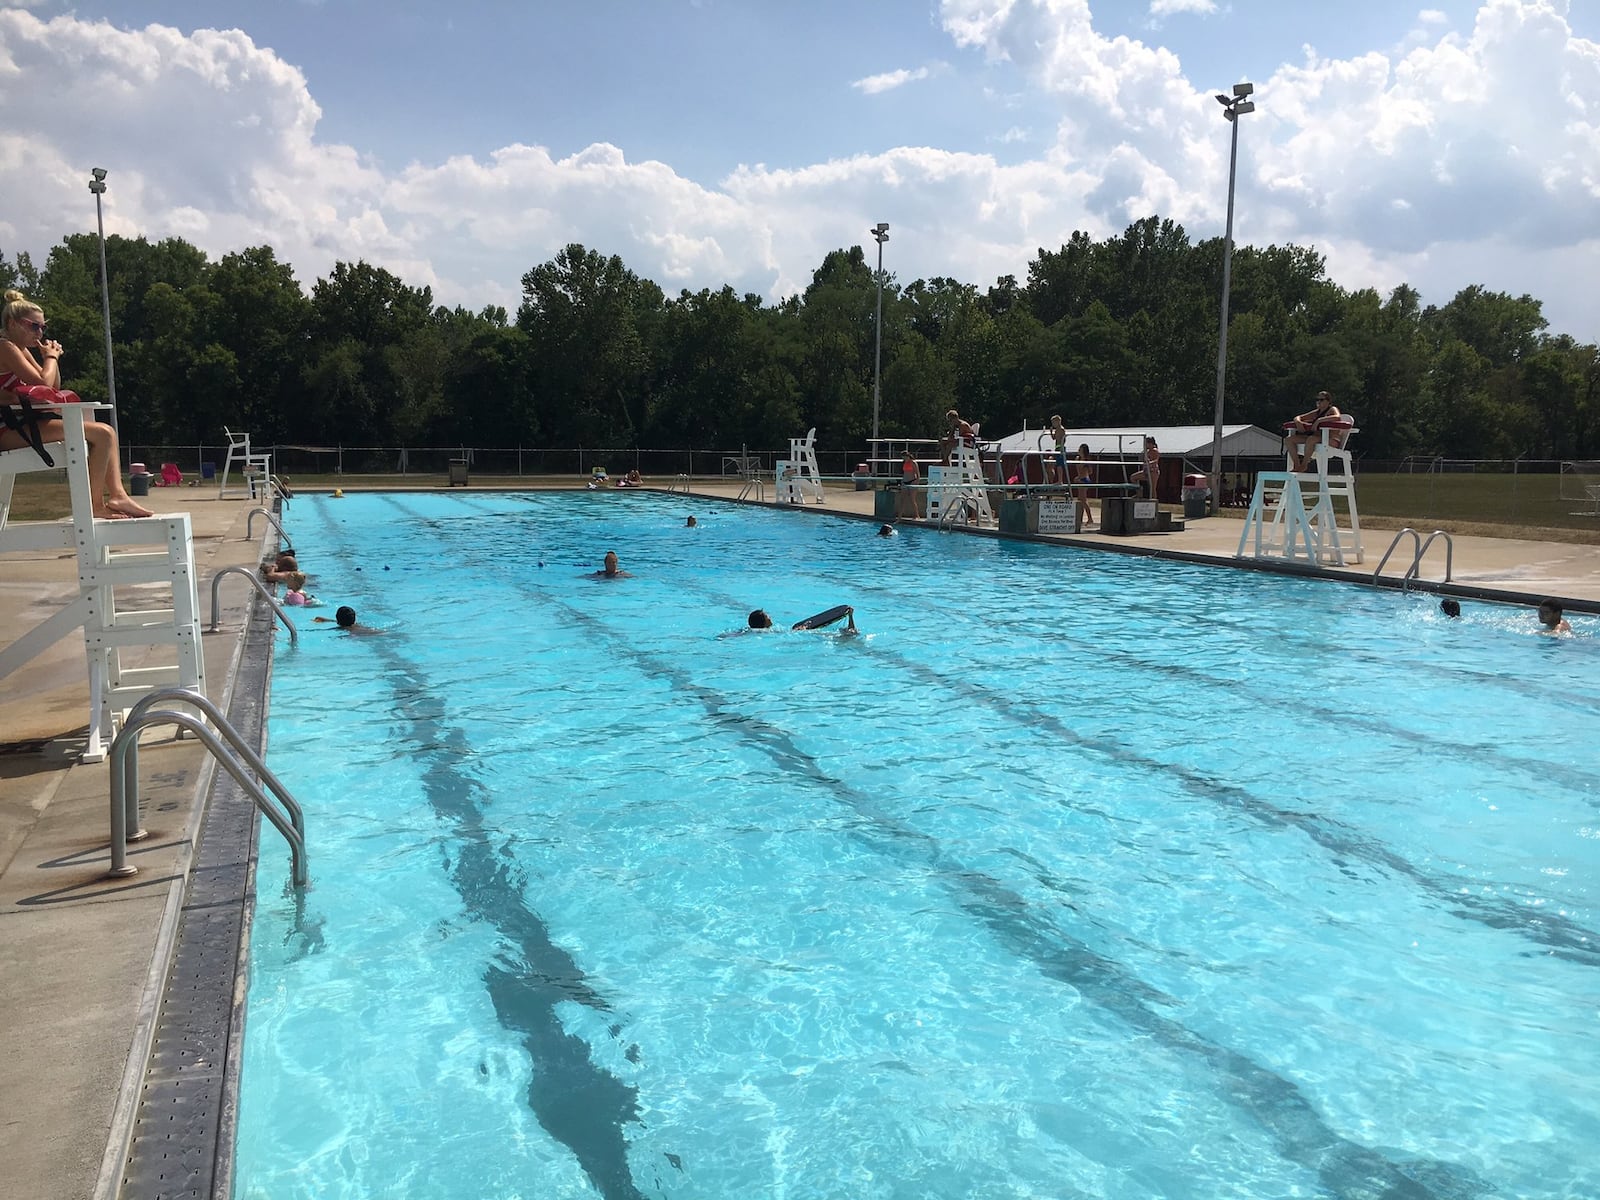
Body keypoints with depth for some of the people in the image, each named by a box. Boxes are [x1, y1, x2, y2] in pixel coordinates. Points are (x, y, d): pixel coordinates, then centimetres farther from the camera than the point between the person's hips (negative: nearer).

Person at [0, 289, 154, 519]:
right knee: (101, 434, -20)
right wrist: (51, 356, 0)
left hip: (26, 422, 10)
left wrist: (52, 357, 8)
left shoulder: (22, 350, 21)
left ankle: (117, 495, -10)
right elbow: (44, 383, -17)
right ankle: (95, 504, -16)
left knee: (107, 431, 7)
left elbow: (54, 386, 21)